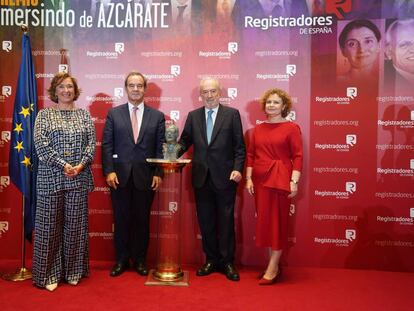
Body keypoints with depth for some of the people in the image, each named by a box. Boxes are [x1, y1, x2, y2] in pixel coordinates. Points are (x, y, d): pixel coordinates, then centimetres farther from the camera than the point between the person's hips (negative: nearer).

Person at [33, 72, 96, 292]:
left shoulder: (84, 115, 11)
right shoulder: (44, 115, 5)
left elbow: (91, 142, 3)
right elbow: (40, 144, -6)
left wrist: (81, 165, -12)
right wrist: (63, 165, -15)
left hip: (79, 177, 2)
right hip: (51, 177, -2)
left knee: (75, 224, 7)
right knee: (50, 224, 3)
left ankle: (73, 271, 20)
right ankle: (49, 273, 15)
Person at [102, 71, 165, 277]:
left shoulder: (157, 116, 6)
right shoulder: (114, 114, 6)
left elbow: (160, 147, 3)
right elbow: (107, 145, 2)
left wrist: (158, 173, -5)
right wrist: (109, 171, -7)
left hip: (145, 177, 0)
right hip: (120, 175, 0)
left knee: (142, 220, 8)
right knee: (121, 219, 8)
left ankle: (140, 260, 23)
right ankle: (121, 260, 22)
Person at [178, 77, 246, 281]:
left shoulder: (232, 114, 1)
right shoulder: (193, 116, 10)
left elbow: (239, 146, -1)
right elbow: (185, 141, 10)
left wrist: (237, 168, -12)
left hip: (225, 177, -3)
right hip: (201, 177, 3)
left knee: (226, 221, 5)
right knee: (205, 221, 10)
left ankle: (227, 262, 17)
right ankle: (211, 260, 23)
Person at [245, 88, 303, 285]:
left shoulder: (291, 128, -2)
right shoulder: (258, 129, 11)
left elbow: (298, 156, -7)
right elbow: (250, 155, 11)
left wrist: (294, 181, -13)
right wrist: (248, 178, 4)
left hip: (280, 180, -5)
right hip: (260, 180, 5)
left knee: (277, 221, 1)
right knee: (264, 222, 9)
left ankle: (272, 269, 10)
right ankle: (274, 264, 23)